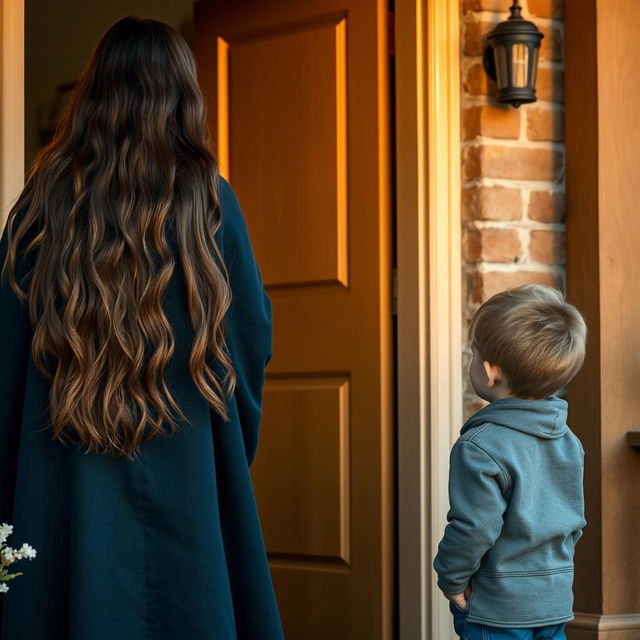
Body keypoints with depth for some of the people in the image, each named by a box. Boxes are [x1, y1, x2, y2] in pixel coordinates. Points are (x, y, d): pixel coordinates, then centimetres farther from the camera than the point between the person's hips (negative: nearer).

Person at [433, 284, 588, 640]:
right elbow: (576, 520, 13)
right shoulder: (568, 440, 5)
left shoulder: (480, 447, -19)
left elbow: (475, 527, -20)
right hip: (556, 599, 7)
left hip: (498, 607, -7)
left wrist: (452, 580, -6)